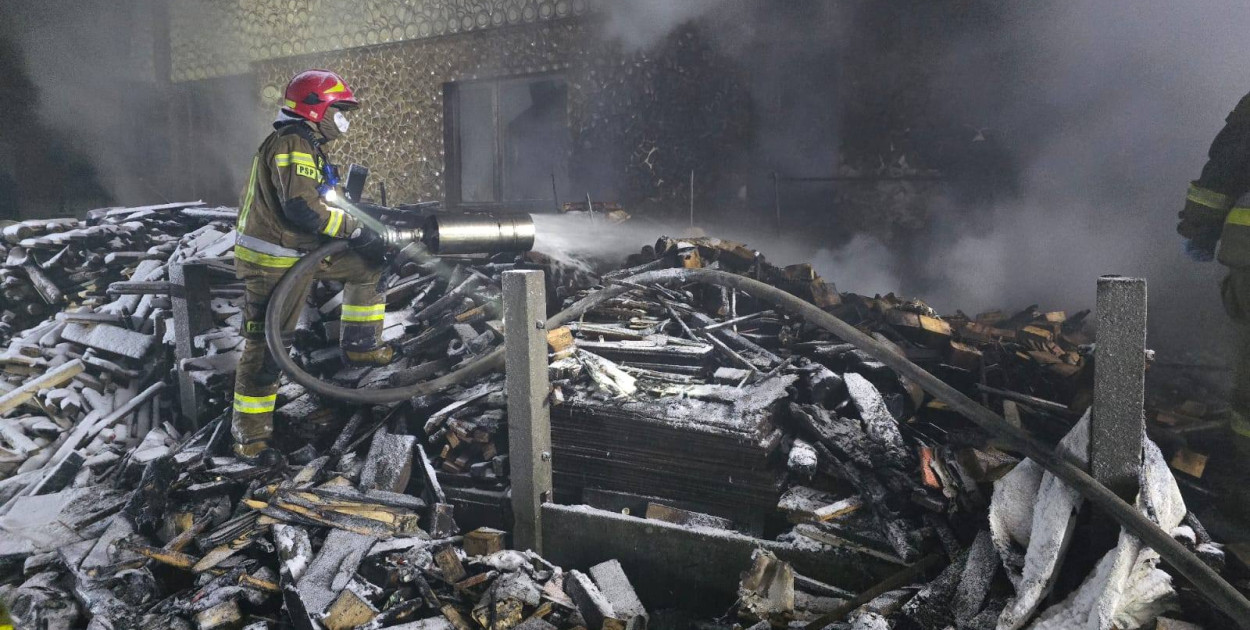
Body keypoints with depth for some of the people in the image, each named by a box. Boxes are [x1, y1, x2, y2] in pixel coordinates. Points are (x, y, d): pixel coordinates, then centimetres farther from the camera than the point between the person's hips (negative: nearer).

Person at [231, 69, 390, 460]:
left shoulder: (306, 146, 16)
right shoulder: (291, 144, -17)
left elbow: (326, 200, 19)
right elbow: (302, 208, -28)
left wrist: (368, 217, 10)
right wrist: (356, 230, -21)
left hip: (302, 252, 10)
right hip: (274, 262, -10)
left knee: (367, 265, 10)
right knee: (265, 344, -3)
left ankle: (360, 345, 16)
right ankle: (250, 434, 8)